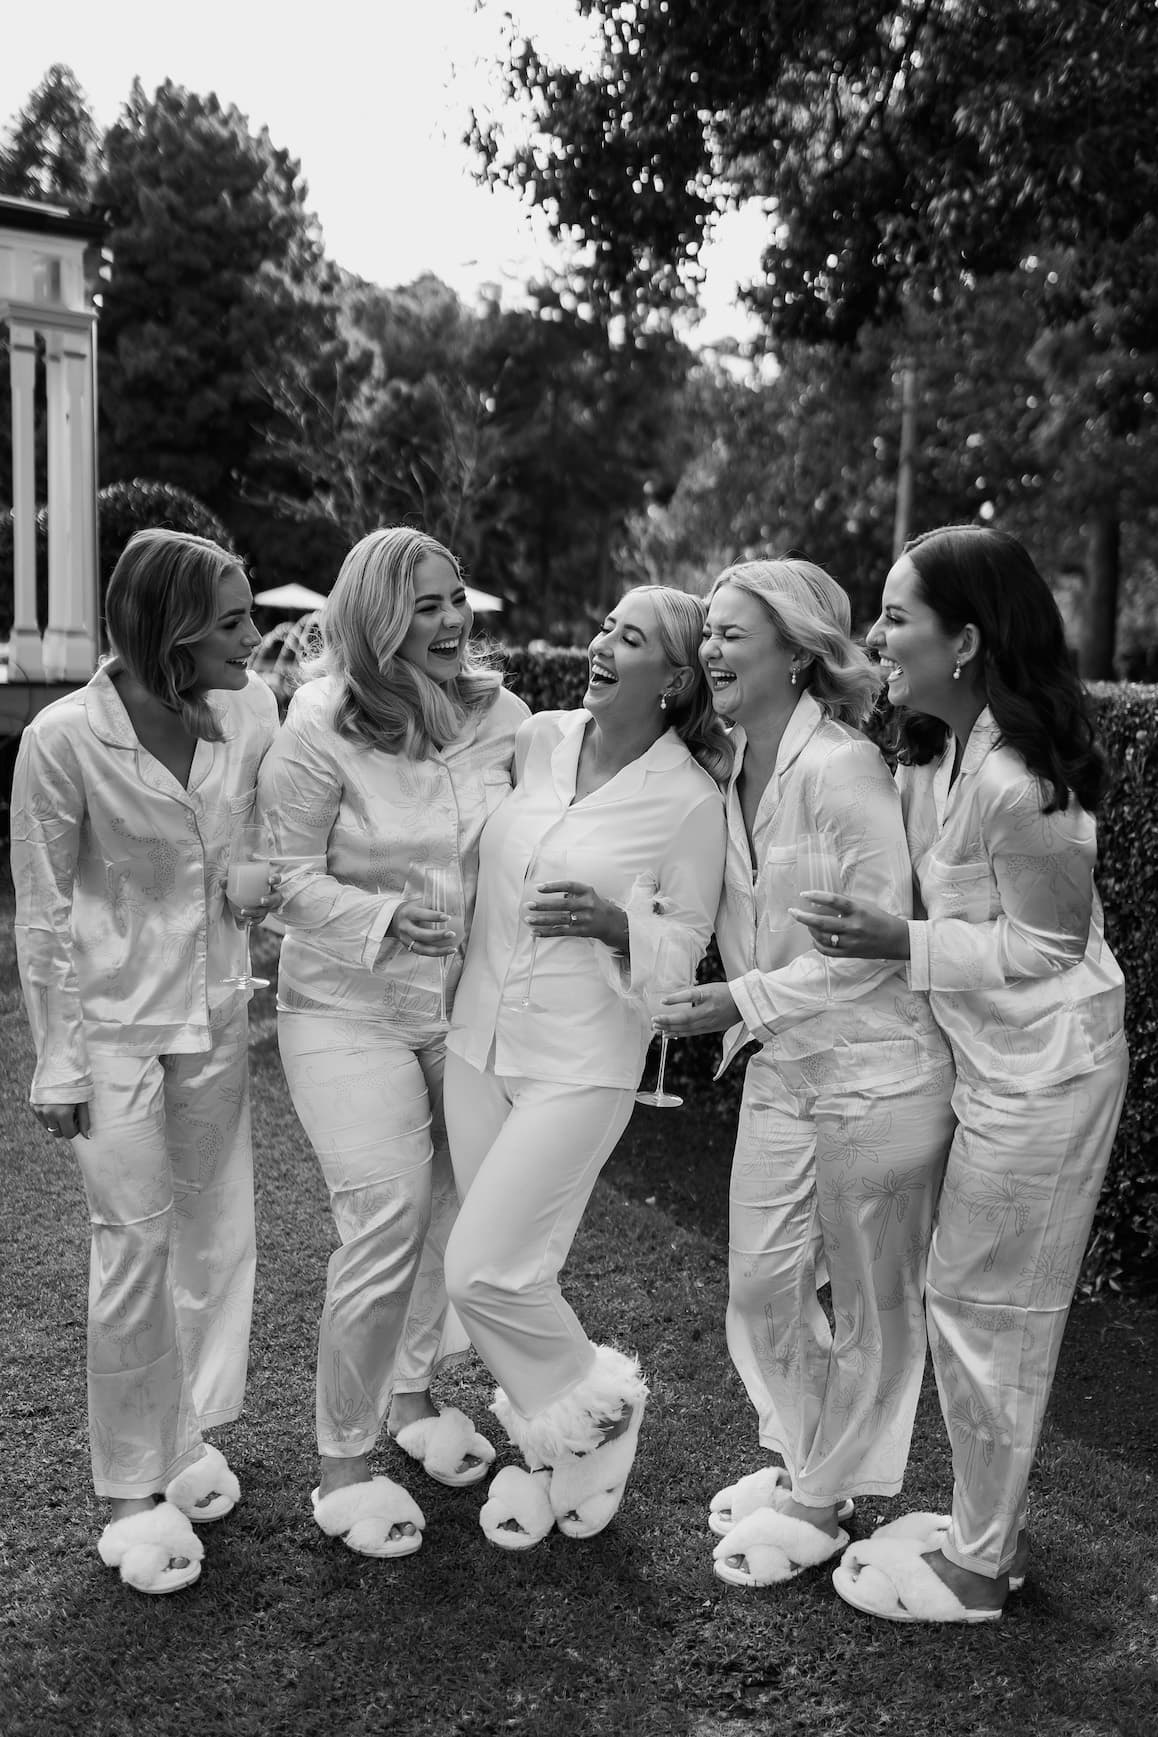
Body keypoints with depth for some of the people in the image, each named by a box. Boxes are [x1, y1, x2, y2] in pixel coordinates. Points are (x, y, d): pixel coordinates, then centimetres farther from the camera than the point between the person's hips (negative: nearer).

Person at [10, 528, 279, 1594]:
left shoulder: (250, 710, -8)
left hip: (216, 1014, 4)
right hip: (115, 1023, -4)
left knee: (216, 1230, 13)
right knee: (136, 1245, 2)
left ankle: (188, 1436, 34)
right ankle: (134, 1489, 20)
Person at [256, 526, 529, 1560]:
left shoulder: (501, 713, -2)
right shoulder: (322, 729, -15)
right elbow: (287, 876, -12)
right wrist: (386, 919, -25)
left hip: (465, 1004, 5)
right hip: (349, 1010, -5)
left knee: (458, 1211, 12)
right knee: (387, 1224, -8)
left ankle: (411, 1397, 38)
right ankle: (343, 1466, 12)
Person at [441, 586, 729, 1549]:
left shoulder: (690, 800, -12)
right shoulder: (538, 739, 2)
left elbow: (686, 948, -4)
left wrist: (616, 926, -22)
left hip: (583, 1062, -5)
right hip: (479, 1038, 6)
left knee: (485, 1271, -7)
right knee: (508, 1266, 13)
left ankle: (599, 1405, 22)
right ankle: (547, 1444, 35)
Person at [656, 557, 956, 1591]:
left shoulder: (842, 768, -21)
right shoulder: (731, 770, 3)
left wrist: (746, 1000, -23)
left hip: (877, 1071, -8)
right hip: (783, 1070, 8)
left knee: (873, 1302, 11)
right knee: (762, 1284, 16)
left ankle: (824, 1503, 29)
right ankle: (804, 1462, 40)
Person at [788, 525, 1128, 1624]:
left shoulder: (1011, 778, -26)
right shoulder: (941, 750, 2)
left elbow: (1046, 946, -19)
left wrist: (899, 942, -22)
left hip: (1041, 1069, -9)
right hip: (1000, 1061, 9)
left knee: (982, 1310, 5)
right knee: (992, 1307, 19)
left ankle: (976, 1570, 23)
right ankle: (989, 1524, 36)